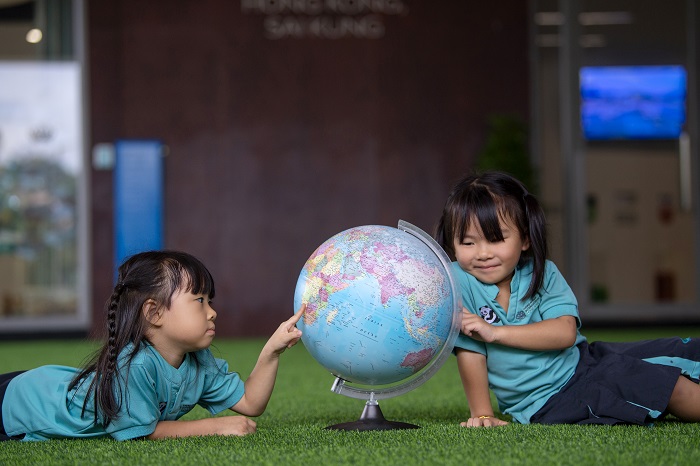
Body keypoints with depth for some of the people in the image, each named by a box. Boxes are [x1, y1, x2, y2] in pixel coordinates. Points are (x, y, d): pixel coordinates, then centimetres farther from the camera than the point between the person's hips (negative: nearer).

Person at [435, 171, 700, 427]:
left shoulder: (544, 274, -6)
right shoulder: (459, 281, -15)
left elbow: (565, 332, -20)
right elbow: (469, 350, -14)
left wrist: (495, 332, -27)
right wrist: (481, 414, -12)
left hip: (583, 362, 5)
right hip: (546, 404, -5)